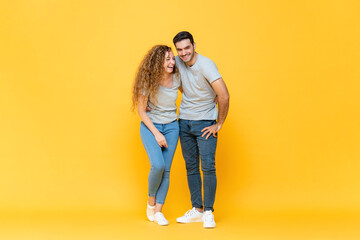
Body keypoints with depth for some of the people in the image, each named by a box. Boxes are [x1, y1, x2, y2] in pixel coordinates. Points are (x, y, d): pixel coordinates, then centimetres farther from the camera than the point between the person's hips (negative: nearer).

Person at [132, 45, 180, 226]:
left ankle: (158, 211, 7)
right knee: (157, 165, -20)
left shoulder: (177, 79, -5)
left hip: (171, 126, 3)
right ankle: (151, 202, 6)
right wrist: (156, 133, -15)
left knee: (166, 170, -2)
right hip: (150, 126, -3)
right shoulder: (148, 81, -15)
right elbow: (141, 110, -10)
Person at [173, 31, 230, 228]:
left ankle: (208, 212, -1)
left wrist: (219, 124, -16)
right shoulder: (178, 62, -1)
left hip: (205, 122, -6)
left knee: (208, 166, -10)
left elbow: (224, 96, -23)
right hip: (184, 122, 6)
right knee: (191, 167, 8)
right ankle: (196, 210, 17)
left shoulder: (206, 65, -19)